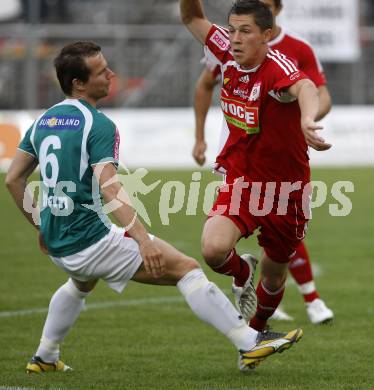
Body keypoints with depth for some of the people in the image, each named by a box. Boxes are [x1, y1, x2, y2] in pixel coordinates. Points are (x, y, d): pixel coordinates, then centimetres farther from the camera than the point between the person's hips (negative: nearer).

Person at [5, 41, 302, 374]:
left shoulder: (43, 121, 10)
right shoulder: (99, 125, -13)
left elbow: (13, 179, 16)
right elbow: (109, 187, -25)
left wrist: (40, 225, 29)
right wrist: (143, 240, -32)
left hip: (57, 245, 8)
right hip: (91, 240, -8)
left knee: (82, 282, 42)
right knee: (187, 269, -7)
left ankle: (45, 358, 46)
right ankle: (249, 343, -13)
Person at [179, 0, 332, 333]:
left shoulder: (276, 67, -25)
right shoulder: (228, 56, -8)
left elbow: (304, 87, -49)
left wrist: (307, 119, -72)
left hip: (285, 190, -3)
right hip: (239, 180, 3)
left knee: (274, 276, 15)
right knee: (214, 249, -25)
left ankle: (256, 330, 47)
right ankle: (242, 273, 12)